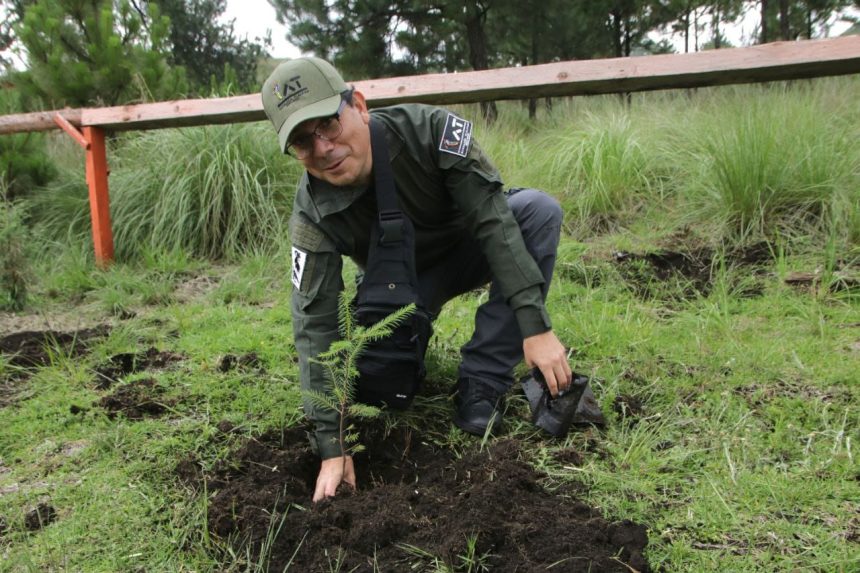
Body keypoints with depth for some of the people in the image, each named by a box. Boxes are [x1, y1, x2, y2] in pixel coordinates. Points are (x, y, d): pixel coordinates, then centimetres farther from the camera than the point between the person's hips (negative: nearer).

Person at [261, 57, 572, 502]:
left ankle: (481, 386, -26)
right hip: (405, 281, 0)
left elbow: (493, 219, -33)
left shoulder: (428, 130, -31)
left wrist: (535, 325, -41)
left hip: (470, 246, 0)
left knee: (539, 209, -30)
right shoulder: (313, 216, -27)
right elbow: (315, 326, -28)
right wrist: (332, 446, -32)